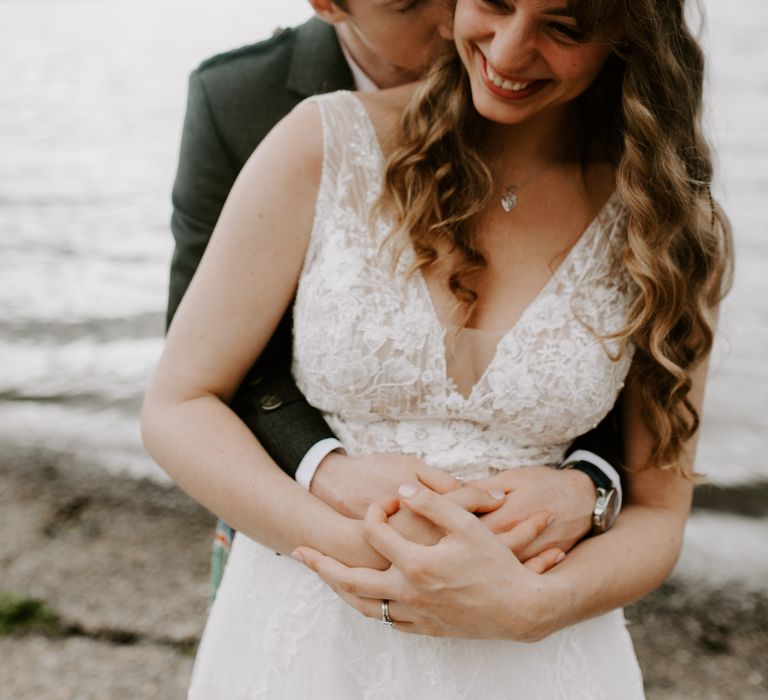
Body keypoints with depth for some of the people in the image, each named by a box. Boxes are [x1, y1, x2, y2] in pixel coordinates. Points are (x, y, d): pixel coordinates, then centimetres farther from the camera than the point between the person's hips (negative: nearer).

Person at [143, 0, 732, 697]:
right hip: (305, 638, 0)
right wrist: (352, 546, -21)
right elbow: (177, 407, -8)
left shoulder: (665, 222, -6)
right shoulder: (327, 144, -10)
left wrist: (531, 605, -21)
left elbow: (657, 511, -2)